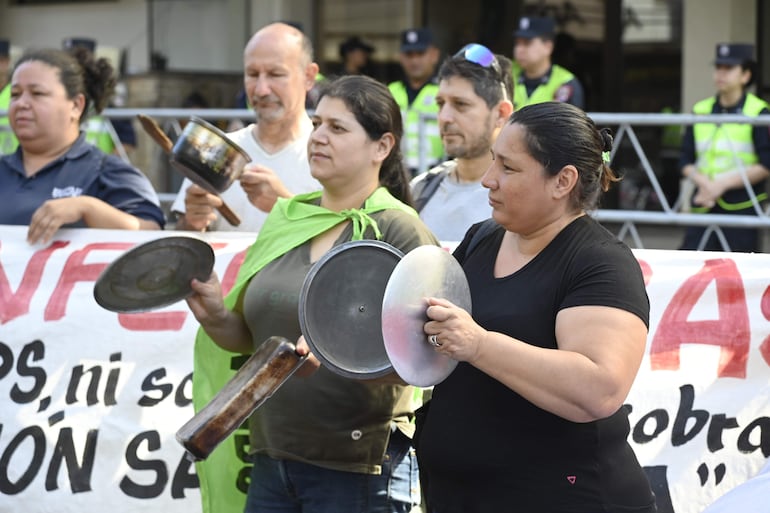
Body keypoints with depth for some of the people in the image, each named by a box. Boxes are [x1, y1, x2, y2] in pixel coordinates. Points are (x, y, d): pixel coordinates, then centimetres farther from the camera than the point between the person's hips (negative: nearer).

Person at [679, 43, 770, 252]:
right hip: (704, 205, 4)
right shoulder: (700, 111, 11)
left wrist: (723, 183, -12)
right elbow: (686, 161, 12)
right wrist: (703, 182, -9)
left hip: (741, 208, -4)